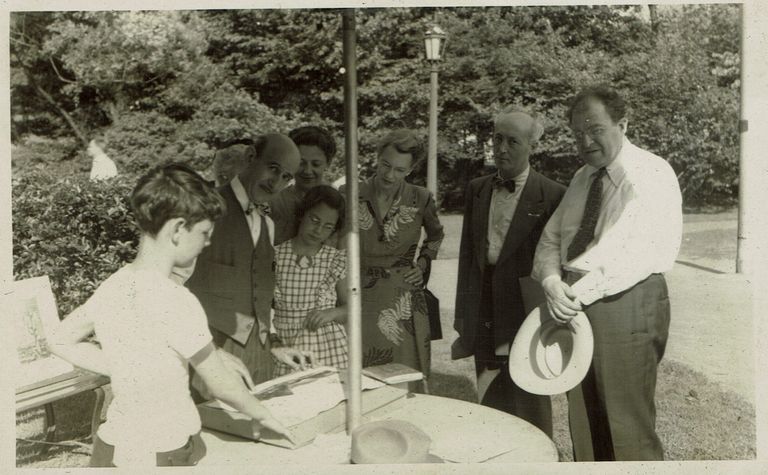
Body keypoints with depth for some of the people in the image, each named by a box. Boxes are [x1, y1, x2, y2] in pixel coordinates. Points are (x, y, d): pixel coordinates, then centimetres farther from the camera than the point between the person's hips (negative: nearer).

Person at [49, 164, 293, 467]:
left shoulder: (112, 285, -4)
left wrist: (128, 370, 7)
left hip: (112, 446, 6)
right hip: (160, 456, -6)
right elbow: (221, 385, -14)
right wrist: (263, 415, 3)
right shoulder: (176, 302, -24)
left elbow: (61, 341, 12)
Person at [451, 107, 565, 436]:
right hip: (484, 319, 5)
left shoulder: (552, 195, -7)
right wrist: (462, 316, 9)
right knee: (490, 405, 14)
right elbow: (467, 253, 11)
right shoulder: (477, 190, 8)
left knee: (530, 407, 7)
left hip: (526, 318, -4)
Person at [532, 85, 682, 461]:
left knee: (629, 429, -2)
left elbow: (652, 250, -17)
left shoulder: (652, 173, -5)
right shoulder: (581, 179, 17)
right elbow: (550, 239, 12)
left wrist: (584, 290, -19)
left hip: (627, 305, -6)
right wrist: (553, 283, -9)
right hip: (575, 305, 7)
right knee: (583, 421, 13)